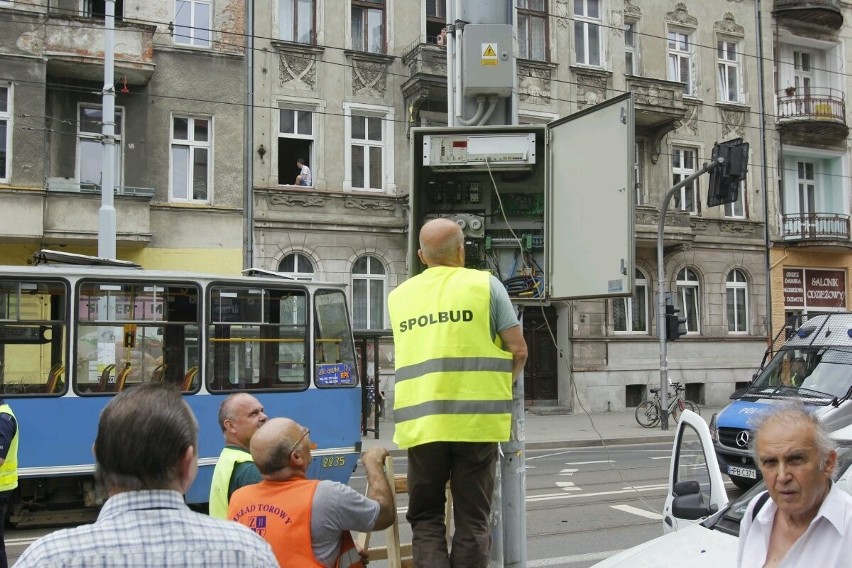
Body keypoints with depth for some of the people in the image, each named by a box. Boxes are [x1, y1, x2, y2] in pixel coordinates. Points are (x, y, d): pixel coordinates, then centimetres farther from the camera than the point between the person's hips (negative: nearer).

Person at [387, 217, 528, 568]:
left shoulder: (399, 296, 12)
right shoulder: (485, 285, 2)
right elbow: (518, 349, 0)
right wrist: (503, 383, 19)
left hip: (421, 423, 2)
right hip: (475, 420, -2)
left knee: (425, 518, 13)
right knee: (472, 519, 8)